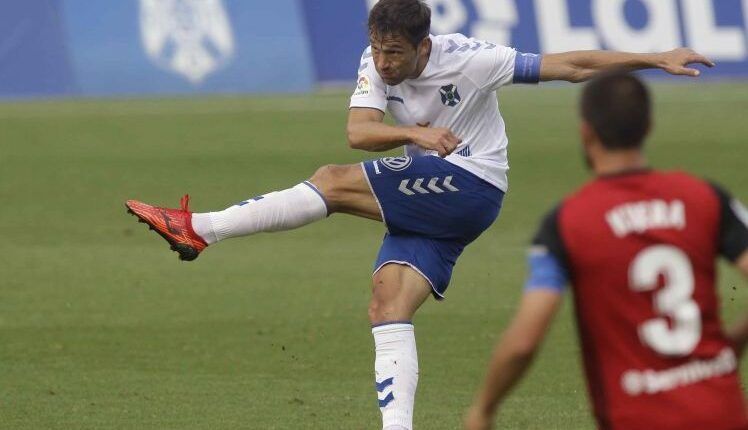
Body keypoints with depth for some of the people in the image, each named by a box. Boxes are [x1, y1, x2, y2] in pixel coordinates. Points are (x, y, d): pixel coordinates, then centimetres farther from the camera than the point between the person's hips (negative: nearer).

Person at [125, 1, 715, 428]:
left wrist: (656, 59, -14)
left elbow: (571, 65, -13)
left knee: (334, 183, -18)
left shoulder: (468, 60, -17)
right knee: (389, 307, -8)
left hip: (471, 188, -7)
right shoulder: (376, 65, 0)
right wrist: (414, 133, -31)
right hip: (426, 197, 7)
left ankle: (198, 229, -17)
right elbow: (358, 132, -13)